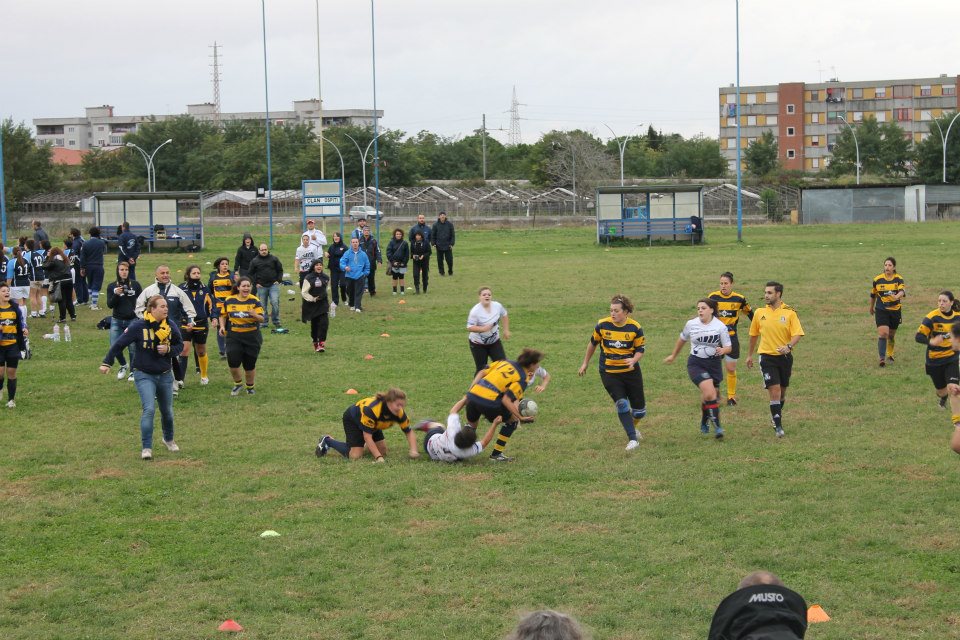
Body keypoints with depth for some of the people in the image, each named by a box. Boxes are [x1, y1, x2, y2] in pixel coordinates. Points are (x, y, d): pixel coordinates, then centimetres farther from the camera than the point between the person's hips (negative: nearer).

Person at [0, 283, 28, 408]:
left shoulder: (16, 307, 5)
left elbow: (22, 322, 14)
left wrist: (25, 330, -6)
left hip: (13, 345, 2)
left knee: (11, 372, 4)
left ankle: (11, 399, 14)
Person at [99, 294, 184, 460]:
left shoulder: (171, 326, -5)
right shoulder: (138, 326, -16)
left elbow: (180, 345, 7)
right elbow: (119, 344, -12)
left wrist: (168, 350, -14)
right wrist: (107, 363, -15)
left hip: (165, 375, 4)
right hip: (144, 375, -4)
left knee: (167, 411, 16)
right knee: (149, 409, -18)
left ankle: (169, 439, 42)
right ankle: (146, 448, -12)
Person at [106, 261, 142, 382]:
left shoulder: (135, 285, 1)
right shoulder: (111, 286, 3)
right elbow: (110, 304, -3)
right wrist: (116, 294, -18)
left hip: (132, 321, -1)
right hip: (117, 321, 1)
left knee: (133, 347, -3)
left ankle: (133, 371, 15)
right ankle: (123, 366, 23)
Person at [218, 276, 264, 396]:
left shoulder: (255, 301, -5)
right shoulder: (229, 301, 0)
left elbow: (262, 318, -10)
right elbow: (223, 315, 15)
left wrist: (255, 315, -31)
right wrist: (222, 326, -1)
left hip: (252, 337, -1)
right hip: (234, 337, 1)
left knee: (250, 365, 7)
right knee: (233, 363, -10)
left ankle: (250, 387, 33)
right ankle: (238, 384, 18)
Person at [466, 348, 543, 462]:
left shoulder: (506, 362, 19)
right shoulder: (522, 379, -1)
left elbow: (481, 372, 15)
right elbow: (506, 400, -12)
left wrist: (470, 392, 14)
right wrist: (521, 418, -8)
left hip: (473, 394, 6)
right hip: (489, 402, -6)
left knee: (471, 425, 30)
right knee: (513, 421, 16)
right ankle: (496, 454, 17)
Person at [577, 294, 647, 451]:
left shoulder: (635, 328, -10)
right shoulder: (602, 325, -8)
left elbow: (640, 349, -2)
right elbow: (593, 343, 8)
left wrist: (633, 360, -24)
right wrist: (585, 363, 15)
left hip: (631, 372, 1)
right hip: (609, 372, -1)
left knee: (639, 410, 7)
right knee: (622, 404, -18)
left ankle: (632, 427, 40)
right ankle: (632, 439, -11)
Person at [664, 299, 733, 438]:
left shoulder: (720, 326, -5)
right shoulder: (691, 324, -2)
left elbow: (728, 347, -1)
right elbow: (682, 339, 16)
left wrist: (722, 350, -24)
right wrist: (673, 356, 28)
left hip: (714, 364, 1)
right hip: (695, 364, -1)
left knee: (707, 396, 6)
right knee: (710, 393, -21)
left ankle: (704, 422, 33)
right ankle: (717, 426, -18)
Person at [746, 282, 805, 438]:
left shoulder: (789, 313, -5)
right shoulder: (759, 313, 2)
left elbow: (797, 334, -10)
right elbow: (754, 334, 15)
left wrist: (789, 346, -29)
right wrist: (750, 355, 21)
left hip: (785, 356, 0)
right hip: (767, 356, 0)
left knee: (782, 391, 14)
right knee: (774, 391, -11)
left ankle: (777, 415, 37)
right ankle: (778, 426, -7)